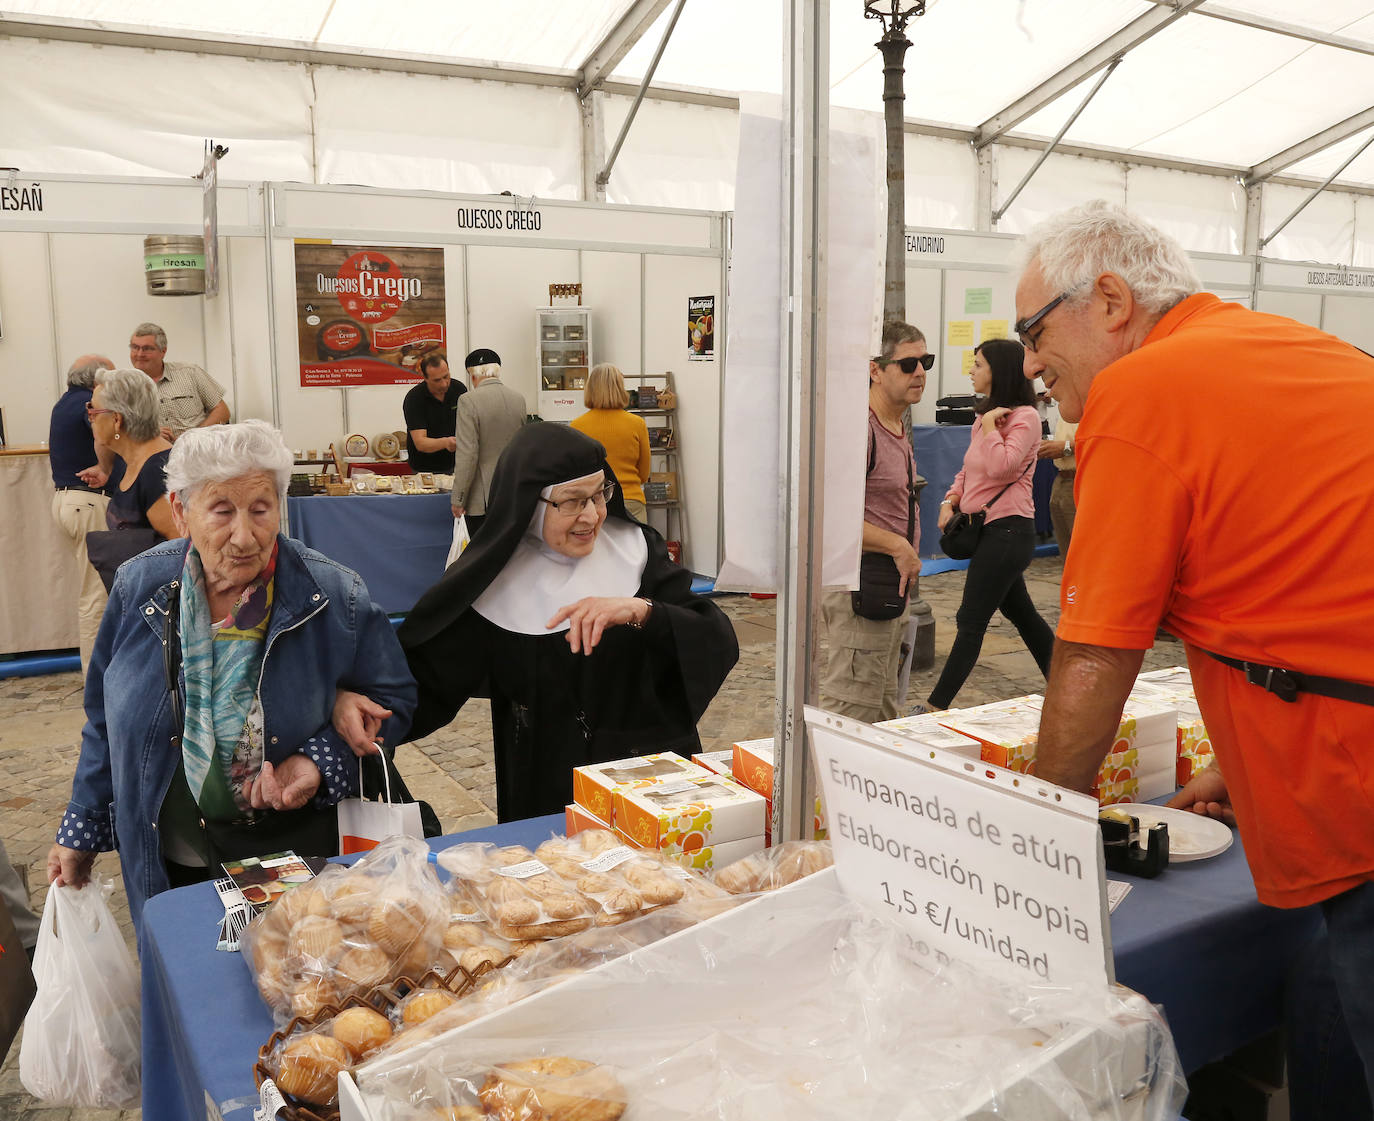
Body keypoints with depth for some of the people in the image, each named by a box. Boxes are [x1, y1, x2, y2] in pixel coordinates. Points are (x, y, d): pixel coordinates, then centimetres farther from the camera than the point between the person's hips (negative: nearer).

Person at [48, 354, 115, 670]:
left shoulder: (64, 403, 15)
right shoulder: (89, 403, -15)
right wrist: (105, 470, -24)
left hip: (64, 497, 10)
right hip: (89, 501, -10)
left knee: (91, 587, 19)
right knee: (96, 593, -3)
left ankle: (95, 667, 28)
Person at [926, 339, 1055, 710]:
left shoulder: (1024, 416, -12)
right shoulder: (986, 416, 16)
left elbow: (1002, 467, -26)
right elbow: (968, 471, 20)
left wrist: (990, 424, -15)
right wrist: (950, 501, 4)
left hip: (1007, 530, -10)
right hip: (989, 530, 10)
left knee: (971, 621, -7)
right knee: (1021, 613, 16)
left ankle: (937, 705, -3)